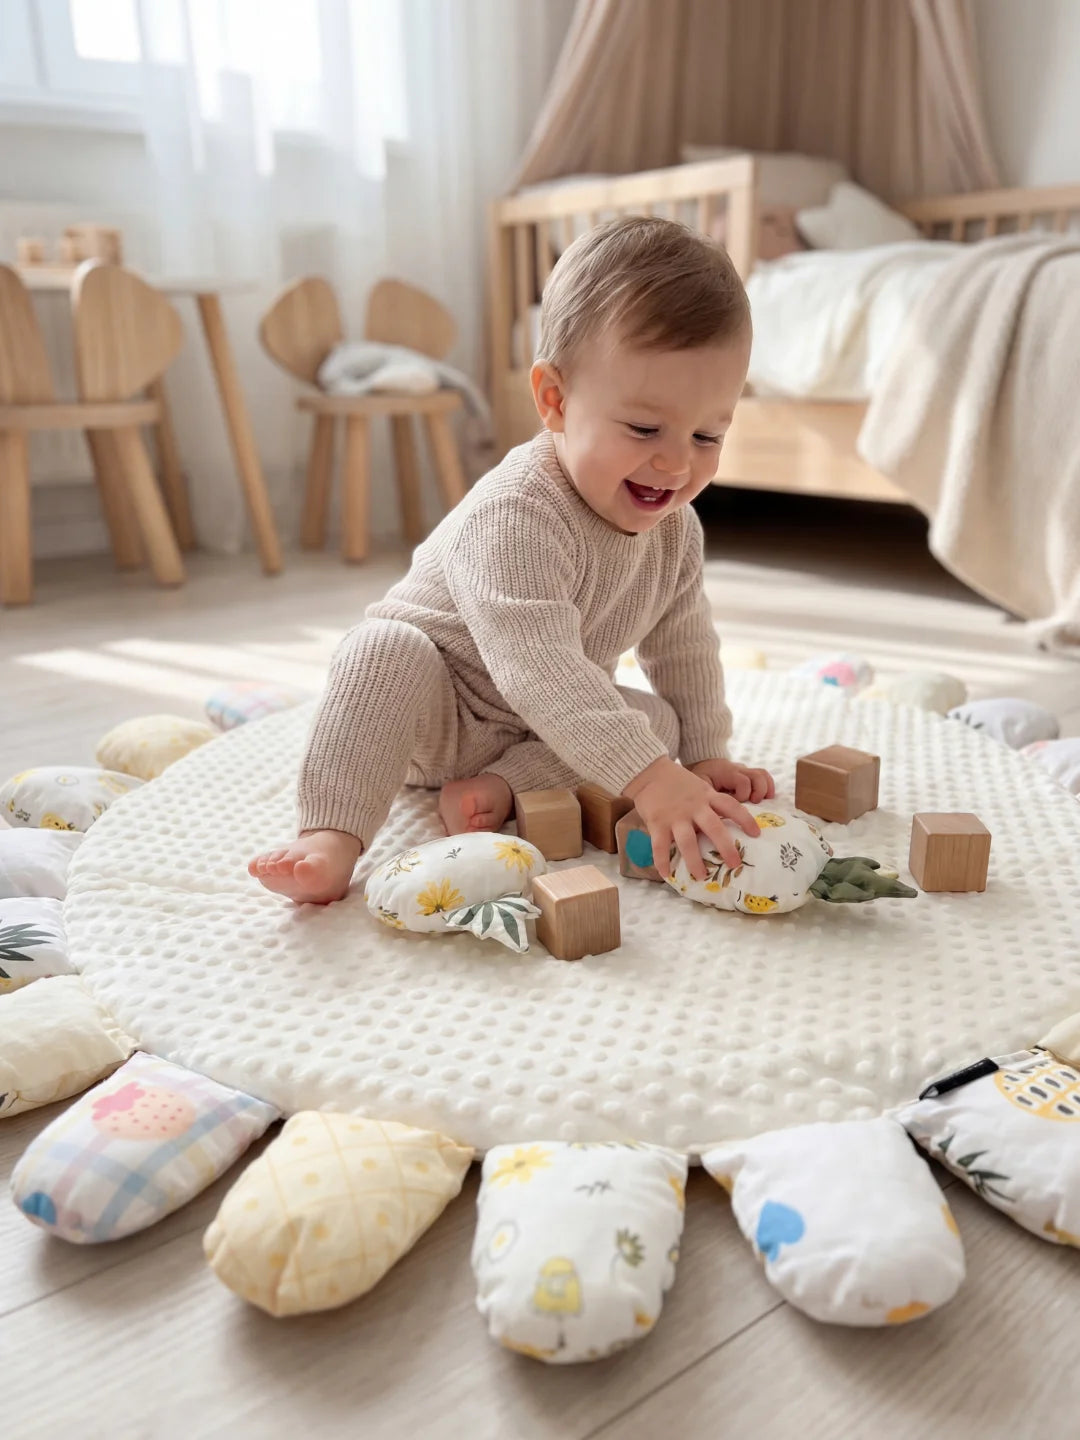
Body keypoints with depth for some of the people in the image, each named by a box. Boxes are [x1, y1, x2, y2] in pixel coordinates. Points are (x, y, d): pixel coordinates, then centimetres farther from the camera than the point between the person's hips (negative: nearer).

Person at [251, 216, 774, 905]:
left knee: (657, 717, -12)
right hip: (431, 713, -6)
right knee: (390, 649, -34)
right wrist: (651, 777, -51)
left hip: (549, 722, 7)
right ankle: (332, 837, -36)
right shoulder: (515, 514, -36)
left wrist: (705, 754, 2)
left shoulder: (675, 526, -9)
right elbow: (539, 667, -46)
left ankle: (495, 787, -22)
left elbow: (684, 644, 5)